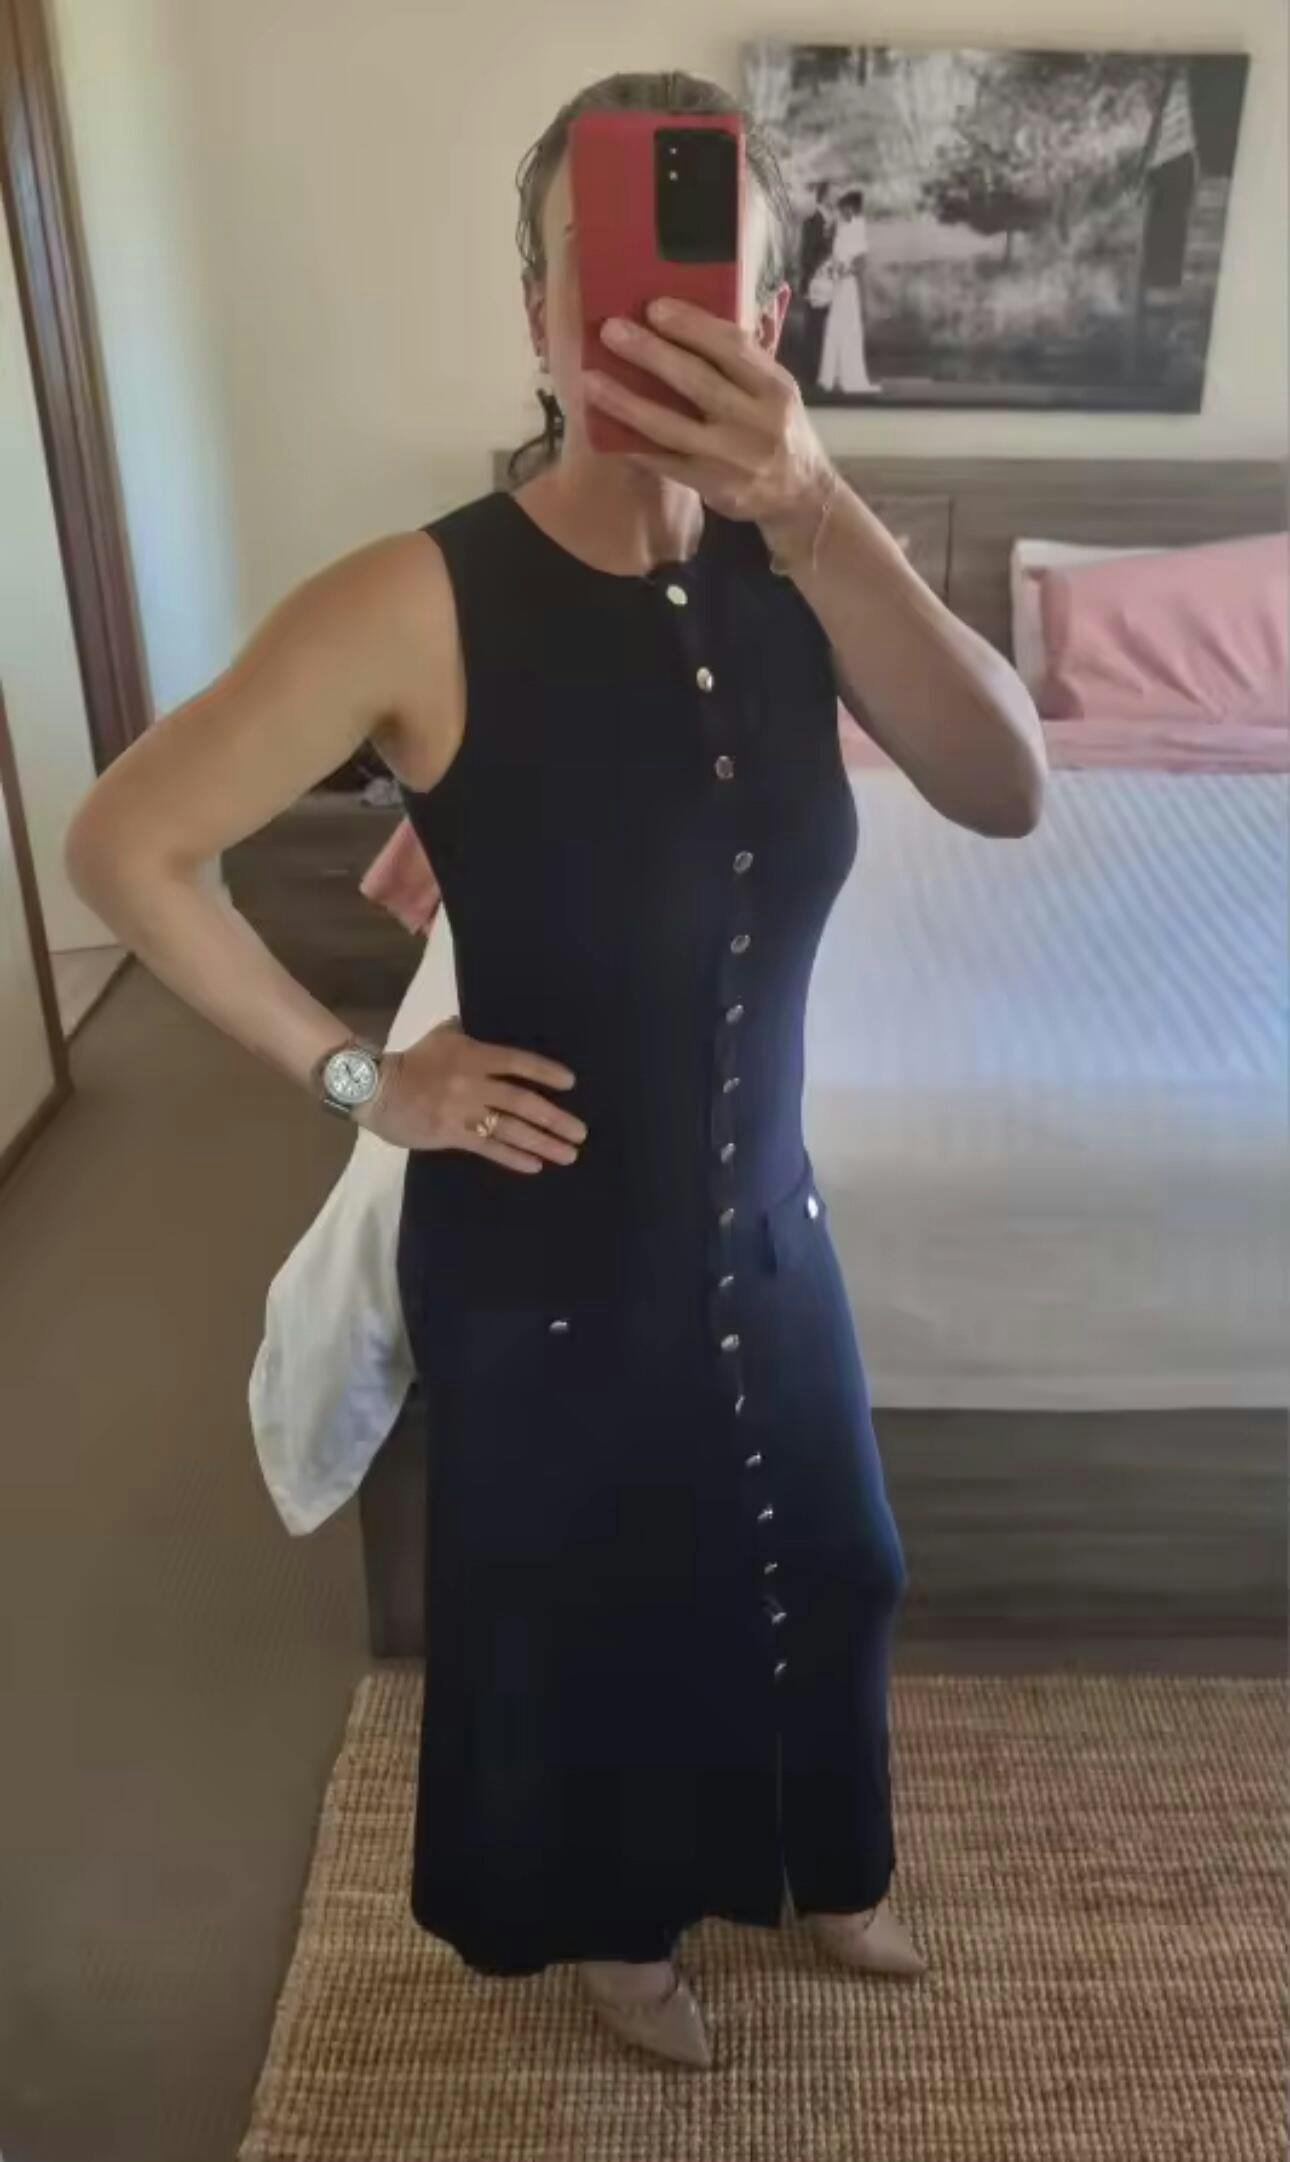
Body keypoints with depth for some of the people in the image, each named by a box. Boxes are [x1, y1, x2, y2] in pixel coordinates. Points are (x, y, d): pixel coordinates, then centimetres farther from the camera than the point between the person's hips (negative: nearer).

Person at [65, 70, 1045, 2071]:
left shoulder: (794, 567, -7)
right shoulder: (421, 602, -21)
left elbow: (1006, 792, -23)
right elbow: (123, 846, -15)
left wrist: (815, 507, -37)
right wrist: (354, 1074, -13)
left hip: (764, 1227, 5)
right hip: (544, 1260, -4)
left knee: (817, 1572, 25)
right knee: (579, 1616, 21)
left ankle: (804, 1868, 59)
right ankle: (608, 1914, 55)